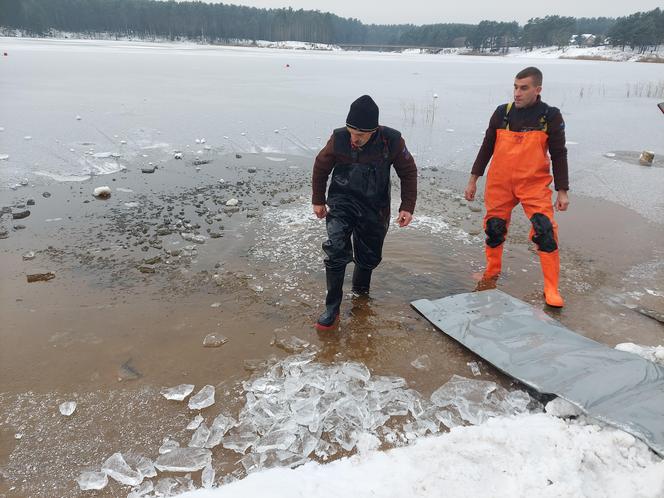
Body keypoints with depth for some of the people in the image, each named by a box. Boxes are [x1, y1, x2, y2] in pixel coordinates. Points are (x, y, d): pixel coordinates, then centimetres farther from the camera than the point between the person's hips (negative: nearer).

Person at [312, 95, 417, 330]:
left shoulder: (391, 141, -18)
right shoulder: (339, 139, -18)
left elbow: (409, 172, -2)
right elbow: (320, 167, 1)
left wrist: (407, 207, -7)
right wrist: (318, 200, 6)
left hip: (375, 209, 2)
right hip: (342, 202, -1)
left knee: (370, 257, 14)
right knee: (336, 249, -22)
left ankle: (360, 291, 46)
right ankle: (332, 307, -8)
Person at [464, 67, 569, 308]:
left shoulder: (550, 116, -2)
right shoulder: (502, 112, 3)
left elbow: (559, 155, 2)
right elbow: (487, 147, 10)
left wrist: (562, 191, -1)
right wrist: (473, 179, 8)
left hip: (535, 184, -2)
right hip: (499, 184, 2)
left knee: (545, 231, -12)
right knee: (494, 229, 9)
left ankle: (552, 288, -1)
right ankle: (491, 274, 32)